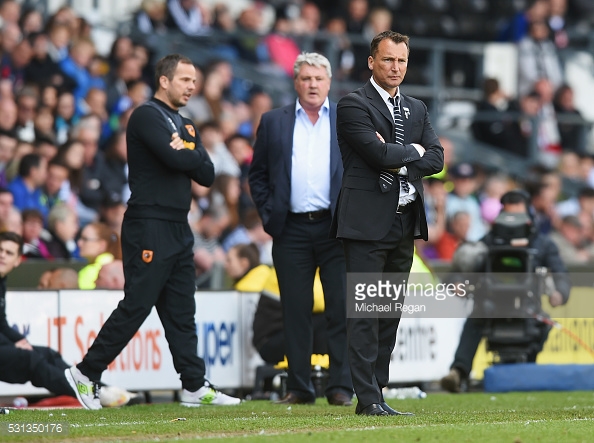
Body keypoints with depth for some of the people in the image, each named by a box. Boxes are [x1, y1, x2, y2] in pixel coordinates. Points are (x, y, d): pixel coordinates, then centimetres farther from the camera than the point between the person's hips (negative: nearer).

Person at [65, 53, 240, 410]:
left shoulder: (186, 126, 20)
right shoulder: (147, 117, -8)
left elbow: (207, 175, 9)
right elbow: (174, 158, -23)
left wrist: (184, 154, -8)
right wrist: (192, 154, -3)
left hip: (179, 229, 9)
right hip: (150, 228, -9)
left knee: (182, 311, 8)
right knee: (136, 306, -9)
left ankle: (195, 387, 8)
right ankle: (86, 373, -1)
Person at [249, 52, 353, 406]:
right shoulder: (273, 122, 11)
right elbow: (258, 174, 13)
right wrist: (268, 215, 1)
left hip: (336, 227, -1)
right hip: (291, 230, 1)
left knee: (341, 309, -3)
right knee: (295, 311, 3)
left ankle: (341, 387, 1)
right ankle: (299, 387, 9)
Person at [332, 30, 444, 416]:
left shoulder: (417, 109, 17)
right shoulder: (353, 105, -4)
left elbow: (436, 159, 6)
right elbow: (379, 153, -17)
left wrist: (400, 163, -9)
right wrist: (413, 149, -1)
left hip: (404, 222, 7)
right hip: (368, 221, -7)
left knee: (391, 312, 8)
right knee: (365, 312, -7)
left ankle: (377, 391, 12)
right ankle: (368, 399, -9)